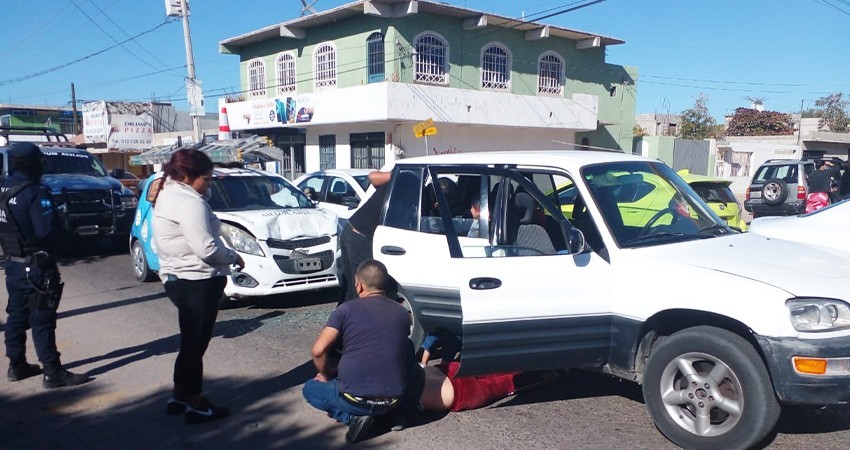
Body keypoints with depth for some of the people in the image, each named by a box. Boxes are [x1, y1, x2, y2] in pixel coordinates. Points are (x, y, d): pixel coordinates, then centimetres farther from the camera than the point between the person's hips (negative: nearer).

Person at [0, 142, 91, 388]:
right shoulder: (35, 193, -21)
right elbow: (47, 231, -26)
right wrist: (55, 245, -7)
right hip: (36, 267, -8)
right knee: (42, 321, -4)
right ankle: (53, 373, 1)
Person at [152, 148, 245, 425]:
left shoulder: (167, 195, 12)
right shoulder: (189, 202, -20)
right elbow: (207, 249, -24)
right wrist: (234, 257, -9)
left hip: (178, 279, 10)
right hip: (197, 283, -10)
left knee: (190, 342, 21)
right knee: (195, 344, 1)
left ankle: (179, 397, 33)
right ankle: (195, 406, 14)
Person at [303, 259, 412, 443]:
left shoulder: (346, 309, -3)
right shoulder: (402, 313, 10)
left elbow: (318, 351, -10)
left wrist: (327, 376, 12)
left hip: (354, 398, -3)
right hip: (394, 400, 4)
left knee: (310, 389, 27)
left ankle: (353, 416, 3)